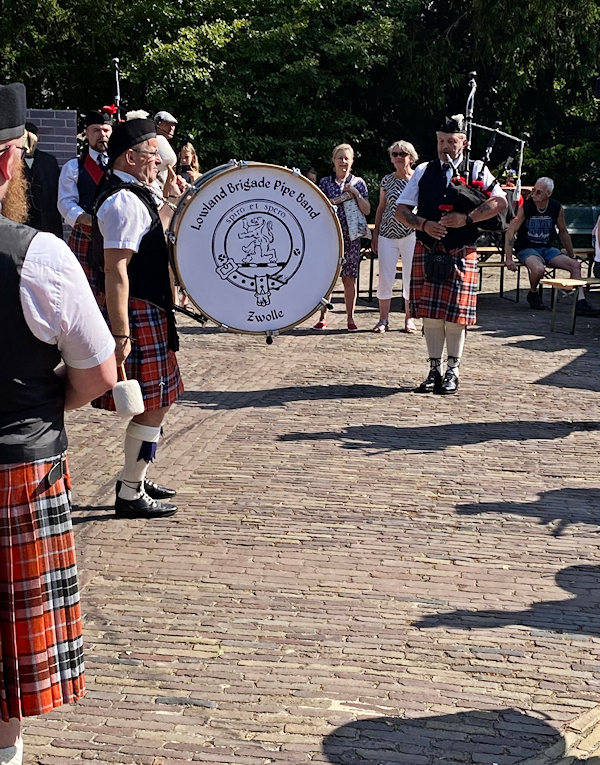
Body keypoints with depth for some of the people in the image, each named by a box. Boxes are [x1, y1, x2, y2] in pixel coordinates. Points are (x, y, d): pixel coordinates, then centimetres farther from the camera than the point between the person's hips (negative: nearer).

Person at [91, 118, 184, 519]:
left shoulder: (136, 195, 13)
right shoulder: (124, 201, -19)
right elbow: (115, 269, -26)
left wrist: (173, 201, 20)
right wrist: (121, 332, -29)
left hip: (150, 309, 11)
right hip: (136, 313, -11)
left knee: (155, 402, 19)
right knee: (152, 406, -5)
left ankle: (134, 478, 31)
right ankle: (131, 496, 4)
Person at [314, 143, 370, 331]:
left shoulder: (358, 183, 8)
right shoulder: (325, 182, 8)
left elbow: (367, 211, 4)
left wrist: (356, 194, -9)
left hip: (351, 237, 0)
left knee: (349, 278, 0)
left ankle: (350, 318, 8)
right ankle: (323, 317, 5)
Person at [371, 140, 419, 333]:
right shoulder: (387, 180, 9)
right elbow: (381, 208, 13)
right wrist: (375, 234, 10)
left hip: (411, 234, -2)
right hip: (388, 233, 2)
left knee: (410, 278, 2)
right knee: (385, 278, 0)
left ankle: (409, 319, 12)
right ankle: (383, 319, 7)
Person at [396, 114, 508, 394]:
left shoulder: (477, 170, 4)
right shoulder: (423, 171, 10)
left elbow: (500, 202, -9)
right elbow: (401, 210, 8)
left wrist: (467, 218, -19)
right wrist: (424, 225, -10)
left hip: (461, 253, -2)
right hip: (426, 250, 2)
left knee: (455, 314, -3)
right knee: (430, 313, 2)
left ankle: (452, 372, 8)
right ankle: (434, 370, 12)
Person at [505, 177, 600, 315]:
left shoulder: (557, 208, -1)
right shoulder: (525, 207, -13)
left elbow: (563, 232, 14)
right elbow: (510, 232, -13)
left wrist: (572, 256, 20)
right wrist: (509, 259, -20)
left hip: (547, 248, 4)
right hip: (527, 248, -4)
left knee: (575, 265, -15)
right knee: (539, 269, -35)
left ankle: (581, 304, -18)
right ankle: (533, 293, -3)